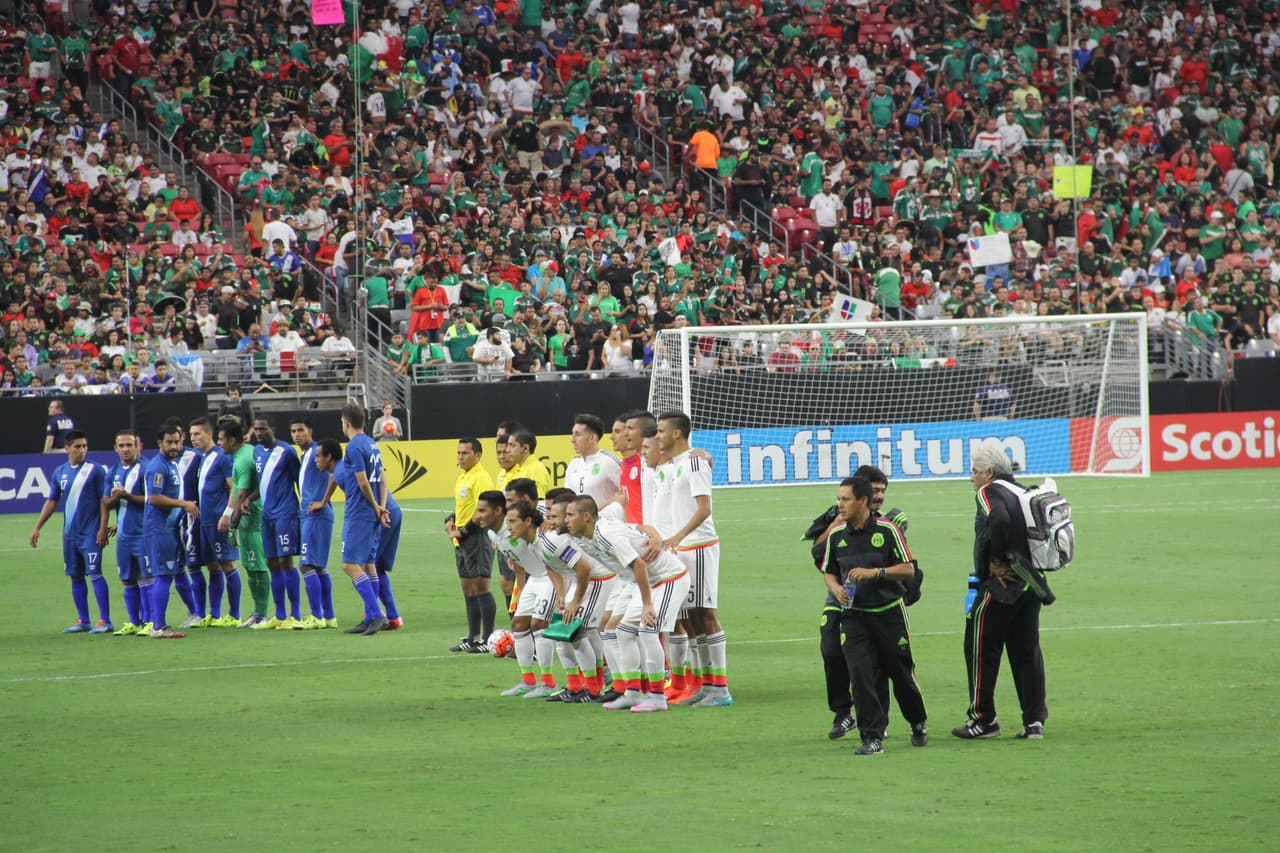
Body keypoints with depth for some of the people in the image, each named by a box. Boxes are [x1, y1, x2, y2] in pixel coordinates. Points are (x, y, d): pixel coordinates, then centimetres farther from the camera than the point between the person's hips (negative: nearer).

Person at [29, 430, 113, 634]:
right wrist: (37, 527, 11)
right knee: (76, 576, 8)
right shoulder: (60, 472, 10)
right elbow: (51, 501, 16)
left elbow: (104, 500, -6)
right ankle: (83, 621, 16)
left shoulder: (95, 470, -5)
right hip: (70, 533, 6)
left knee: (94, 573, -10)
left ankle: (105, 621, -8)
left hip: (91, 533, -6)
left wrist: (103, 528, -13)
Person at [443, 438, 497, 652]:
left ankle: (487, 639, -8)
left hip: (477, 538, -10)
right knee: (468, 589, 13)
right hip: (462, 539, 10)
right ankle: (473, 637, 19)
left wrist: (464, 530, -17)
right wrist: (451, 521, 10)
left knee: (480, 586, -9)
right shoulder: (463, 477, 17)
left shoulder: (481, 478, -14)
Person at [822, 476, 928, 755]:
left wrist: (874, 572, -21)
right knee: (860, 673, -13)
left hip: (890, 613, -2)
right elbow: (829, 572, 15)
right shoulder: (837, 535, 3)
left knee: (901, 673, 7)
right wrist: (836, 588, -7)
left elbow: (909, 570, -8)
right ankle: (873, 737, -9)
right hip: (855, 615, 2)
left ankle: (918, 724, 32)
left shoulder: (887, 530, -8)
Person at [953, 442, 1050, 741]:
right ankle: (1034, 721, 9)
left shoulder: (989, 492, -10)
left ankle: (983, 719, 6)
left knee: (980, 650, 3)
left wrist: (995, 563, -18)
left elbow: (999, 521, -29)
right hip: (1030, 584, 8)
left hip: (1000, 586, -8)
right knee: (1027, 652, 10)